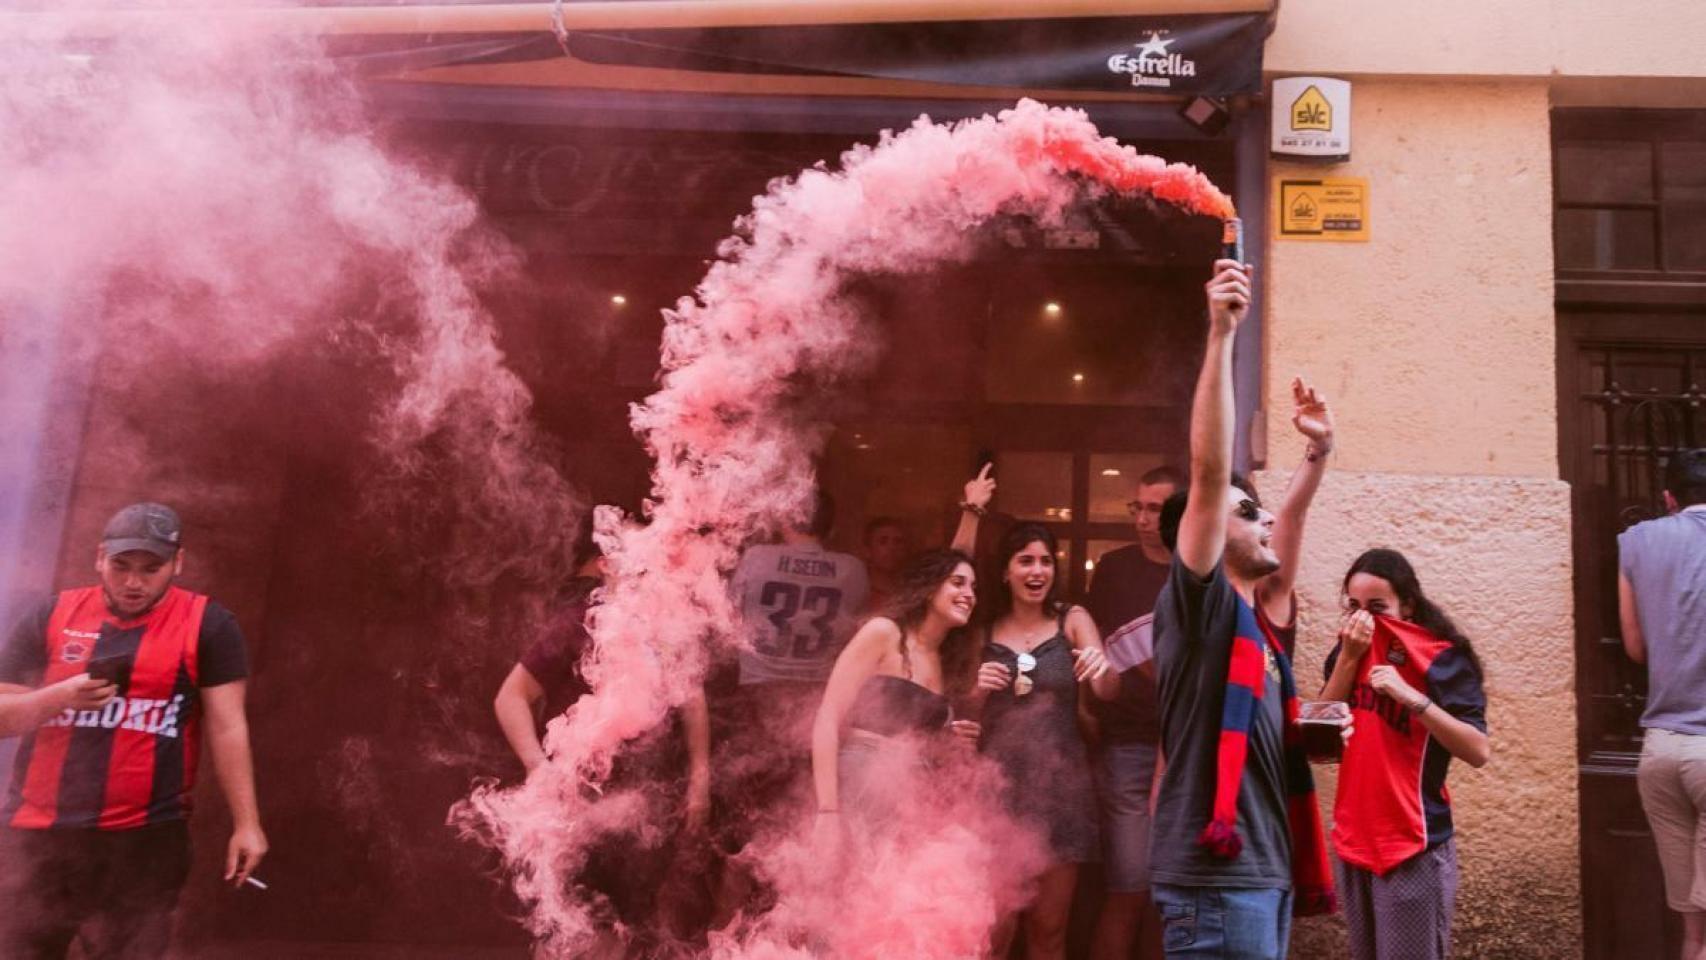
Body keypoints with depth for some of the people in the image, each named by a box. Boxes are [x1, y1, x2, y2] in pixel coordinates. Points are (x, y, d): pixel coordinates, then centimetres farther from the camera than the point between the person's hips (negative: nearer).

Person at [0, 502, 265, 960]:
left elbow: (227, 727, -4)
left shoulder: (206, 625, -2)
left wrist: (245, 823, -8)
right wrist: (60, 696, -12)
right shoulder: (52, 617, 6)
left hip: (144, 840, -3)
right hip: (37, 834, 3)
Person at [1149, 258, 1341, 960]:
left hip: (1266, 875, 9)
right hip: (1217, 881, -9)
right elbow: (1208, 470, -17)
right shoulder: (1197, 602, -7)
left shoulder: (1260, 615, 14)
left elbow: (1293, 518, 29)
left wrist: (1319, 451, 23)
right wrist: (1221, 334, -19)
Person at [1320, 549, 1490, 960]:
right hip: (1353, 841, 6)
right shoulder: (1351, 649, 8)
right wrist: (1349, 657, -11)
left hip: (1414, 847, -5)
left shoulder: (1441, 657, -8)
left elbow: (1478, 751, -17)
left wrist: (1410, 695, -27)